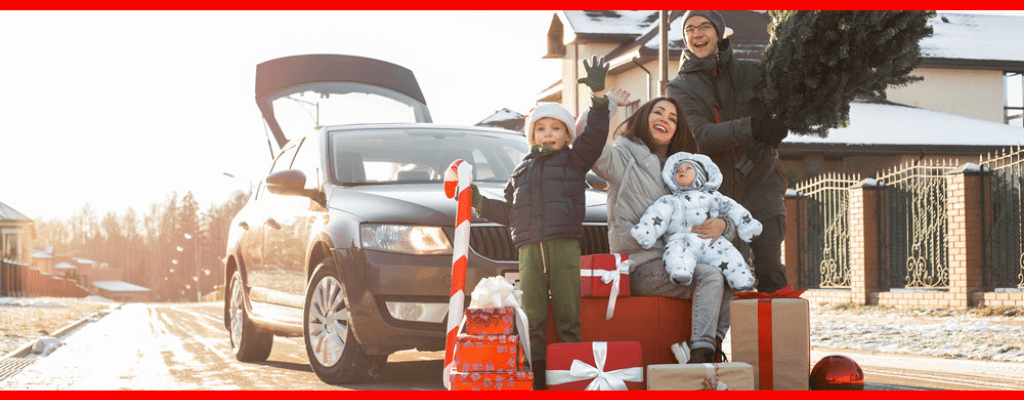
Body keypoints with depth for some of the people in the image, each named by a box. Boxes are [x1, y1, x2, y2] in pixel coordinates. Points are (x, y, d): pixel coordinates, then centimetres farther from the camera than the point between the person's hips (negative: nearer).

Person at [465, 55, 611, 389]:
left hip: (565, 245, -3)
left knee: (567, 312, -5)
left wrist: (599, 95, -6)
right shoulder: (521, 171, 24)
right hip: (529, 247, 3)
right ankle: (536, 378, 2)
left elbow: (595, 136, 0)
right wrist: (479, 202, 13)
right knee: (531, 316, -1)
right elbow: (508, 211, 25)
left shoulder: (574, 161, 14)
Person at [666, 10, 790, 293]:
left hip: (761, 187, 1)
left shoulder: (750, 73, 7)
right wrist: (751, 127, -28)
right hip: (716, 193, -1)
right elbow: (700, 136, -14)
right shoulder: (681, 88, 2)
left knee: (771, 275, -1)